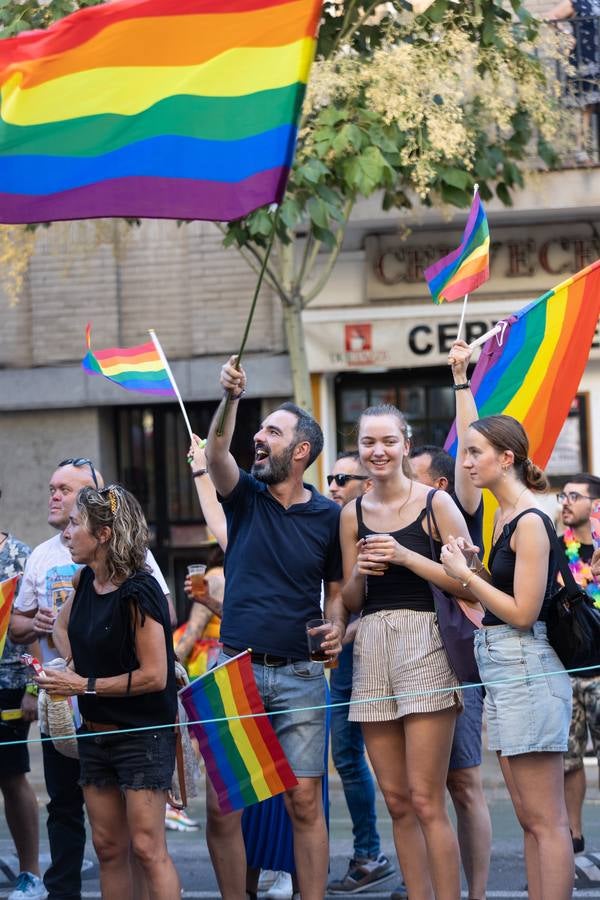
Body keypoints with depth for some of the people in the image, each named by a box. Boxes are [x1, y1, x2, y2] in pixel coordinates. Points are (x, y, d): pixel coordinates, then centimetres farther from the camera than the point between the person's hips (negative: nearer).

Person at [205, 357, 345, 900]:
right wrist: (231, 400, -31)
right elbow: (216, 453, -14)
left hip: (300, 675, -1)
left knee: (304, 801, -3)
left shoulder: (329, 517, 4)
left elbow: (338, 589, 12)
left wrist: (337, 628, -9)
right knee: (221, 805, -1)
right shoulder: (246, 498, 5)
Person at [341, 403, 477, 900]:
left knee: (425, 801, -10)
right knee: (397, 802, 6)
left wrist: (405, 556, -14)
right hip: (371, 649, 5)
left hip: (423, 643, -5)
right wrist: (359, 572, -3)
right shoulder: (353, 513, 13)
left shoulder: (435, 503, -1)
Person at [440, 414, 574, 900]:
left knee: (546, 820, -7)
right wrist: (472, 569, 6)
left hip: (527, 673, -10)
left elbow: (523, 612, -17)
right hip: (503, 675, 10)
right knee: (529, 819, 11)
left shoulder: (530, 522, -14)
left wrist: (466, 575, -11)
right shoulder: (504, 516, 13)